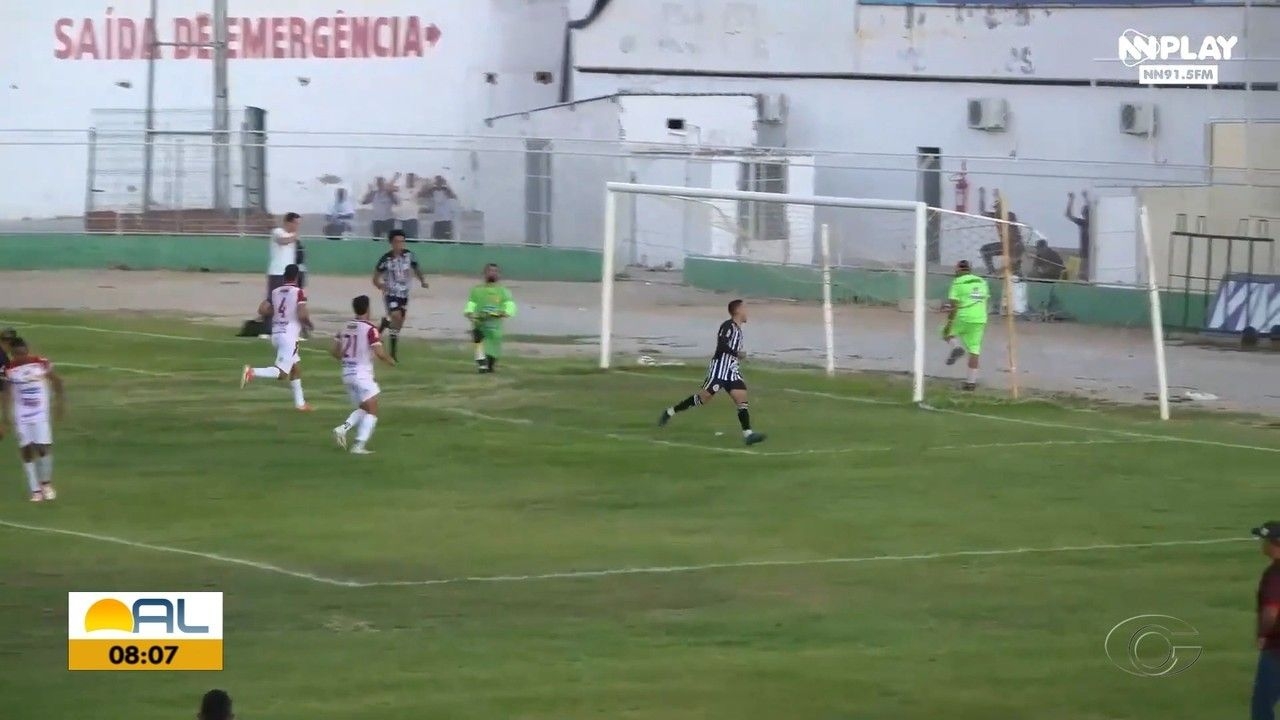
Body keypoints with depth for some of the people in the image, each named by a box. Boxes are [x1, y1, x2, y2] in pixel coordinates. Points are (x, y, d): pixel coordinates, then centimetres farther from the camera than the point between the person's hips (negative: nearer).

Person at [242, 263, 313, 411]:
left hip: (276, 334, 7)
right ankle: (253, 372, -31)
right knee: (282, 372, -10)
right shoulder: (299, 292, -8)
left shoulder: (275, 292, 9)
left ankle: (300, 403, 24)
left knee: (296, 366, 22)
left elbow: (262, 309, 0)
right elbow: (302, 315, -18)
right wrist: (309, 324, 3)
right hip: (289, 336, -7)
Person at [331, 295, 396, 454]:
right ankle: (359, 445, -11)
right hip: (363, 374, -7)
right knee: (372, 412, 0)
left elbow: (334, 351, 10)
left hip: (347, 374, 7)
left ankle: (342, 429, -2)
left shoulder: (345, 328, 7)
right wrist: (391, 361, 0)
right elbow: (379, 353, -19)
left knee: (363, 409, 20)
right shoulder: (370, 329, -13)